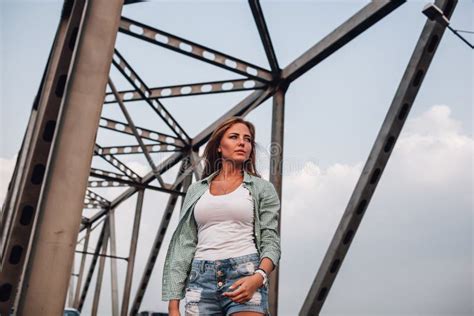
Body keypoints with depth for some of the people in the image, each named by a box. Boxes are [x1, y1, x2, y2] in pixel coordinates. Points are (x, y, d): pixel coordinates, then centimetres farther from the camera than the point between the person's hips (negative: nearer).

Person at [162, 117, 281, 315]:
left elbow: (271, 242, 3)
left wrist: (259, 277, -18)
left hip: (245, 276, -2)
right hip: (201, 279, 3)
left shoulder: (262, 188, 10)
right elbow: (184, 245, 11)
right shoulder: (196, 190, 16)